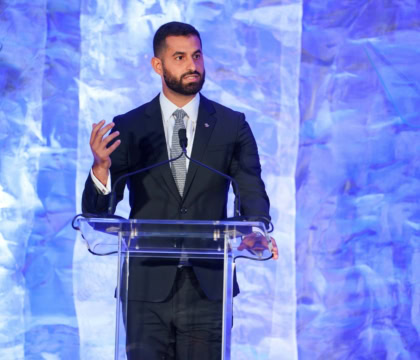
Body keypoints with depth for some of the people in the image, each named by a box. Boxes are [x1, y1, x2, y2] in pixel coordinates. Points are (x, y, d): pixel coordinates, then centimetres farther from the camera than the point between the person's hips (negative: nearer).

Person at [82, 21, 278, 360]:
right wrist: (100, 168, -21)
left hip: (208, 285, 0)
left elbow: (252, 194, 0)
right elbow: (98, 212, 1)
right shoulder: (128, 128, 3)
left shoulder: (232, 126, 5)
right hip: (148, 286, 0)